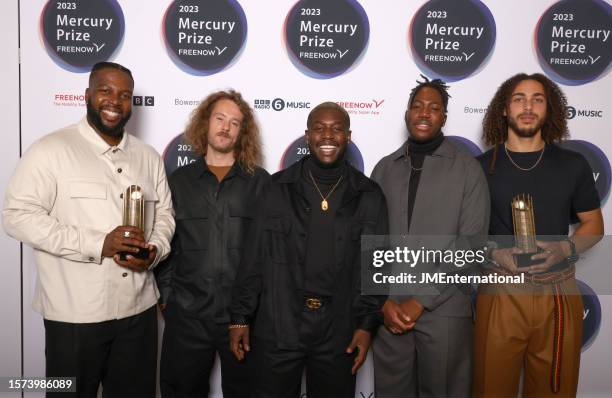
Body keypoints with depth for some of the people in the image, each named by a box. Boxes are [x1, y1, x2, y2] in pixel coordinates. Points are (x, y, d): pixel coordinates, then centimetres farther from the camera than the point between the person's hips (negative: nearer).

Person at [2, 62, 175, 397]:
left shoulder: (148, 156, 9)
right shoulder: (50, 150, -7)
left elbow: (164, 215, 13)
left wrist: (154, 251, -9)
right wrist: (98, 244, -21)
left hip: (139, 310, 5)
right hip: (75, 314, -4)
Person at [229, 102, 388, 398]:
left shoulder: (369, 195, 1)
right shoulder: (278, 188, -1)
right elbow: (254, 258, 0)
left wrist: (367, 324, -2)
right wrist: (240, 317, -1)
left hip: (339, 332, 1)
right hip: (276, 328, 0)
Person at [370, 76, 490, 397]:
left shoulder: (467, 169, -1)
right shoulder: (385, 168, 7)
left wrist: (422, 301, -11)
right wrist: (383, 300, -5)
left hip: (443, 310, -2)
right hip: (388, 309, 3)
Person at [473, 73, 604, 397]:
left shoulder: (573, 165, 5)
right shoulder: (482, 167, 1)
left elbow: (594, 224, 11)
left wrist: (566, 248, -8)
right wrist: (494, 253, -13)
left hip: (559, 292, 2)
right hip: (500, 292, -1)